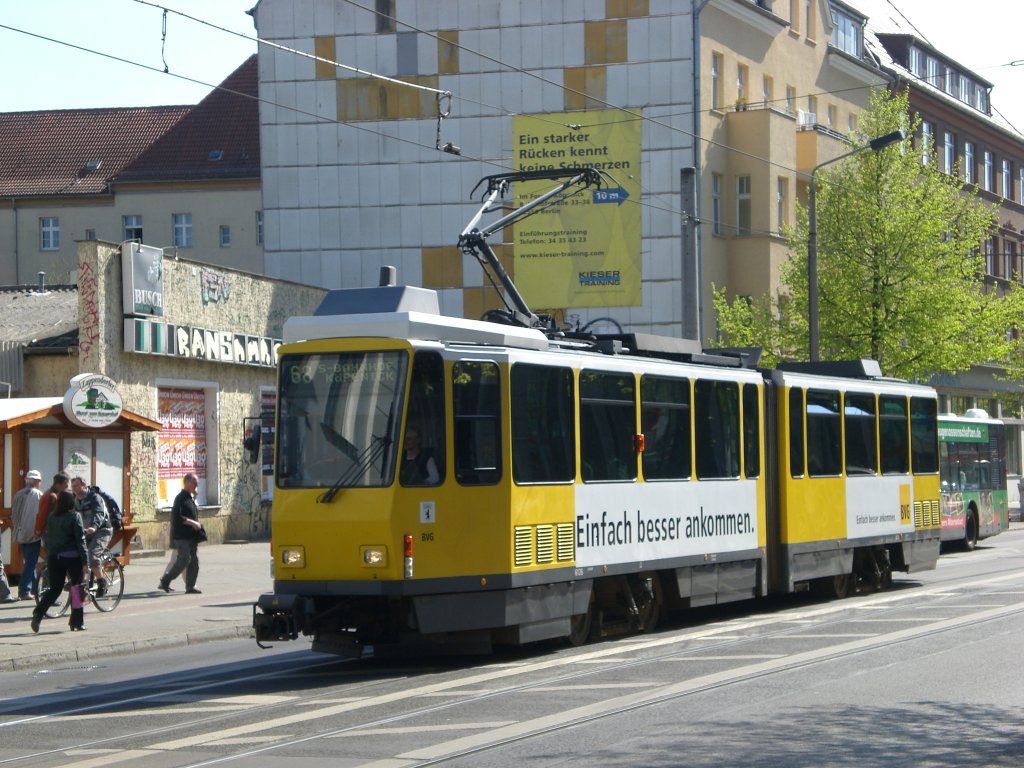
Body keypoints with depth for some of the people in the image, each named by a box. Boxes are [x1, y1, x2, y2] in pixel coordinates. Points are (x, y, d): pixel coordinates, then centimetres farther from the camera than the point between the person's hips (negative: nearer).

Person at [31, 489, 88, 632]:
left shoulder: (51, 518, 6)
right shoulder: (74, 516, -8)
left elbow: (46, 539, 10)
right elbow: (80, 540, -11)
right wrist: (85, 562, -10)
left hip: (54, 557, 4)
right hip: (72, 556, -4)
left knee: (54, 588, 11)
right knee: (76, 588, 8)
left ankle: (38, 613, -11)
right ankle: (77, 622, 10)